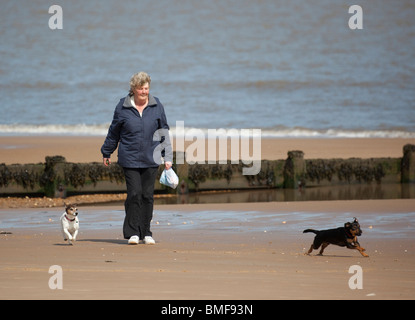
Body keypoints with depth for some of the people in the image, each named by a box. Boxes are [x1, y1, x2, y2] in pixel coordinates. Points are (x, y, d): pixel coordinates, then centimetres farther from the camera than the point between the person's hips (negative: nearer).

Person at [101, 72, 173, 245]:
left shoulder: (156, 106, 4)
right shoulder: (123, 107, 0)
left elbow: (164, 132, 11)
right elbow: (113, 132, 11)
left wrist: (167, 157, 8)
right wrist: (106, 153, 19)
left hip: (150, 159, 2)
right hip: (130, 159, -2)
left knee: (147, 195, 3)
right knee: (134, 194, -9)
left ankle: (146, 232, 13)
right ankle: (132, 233, -1)